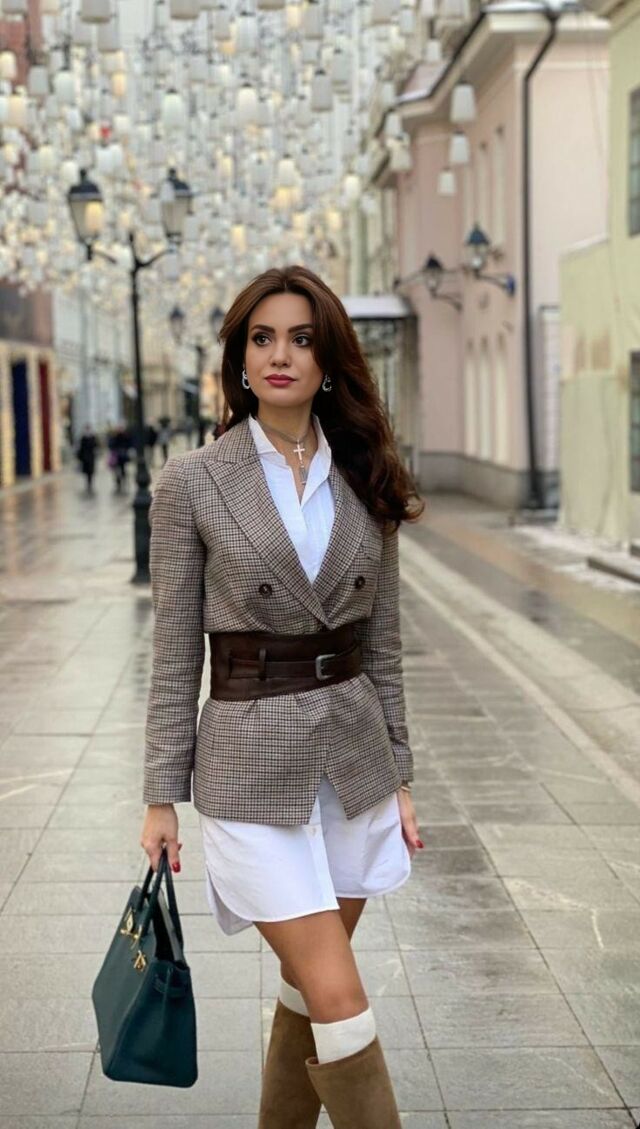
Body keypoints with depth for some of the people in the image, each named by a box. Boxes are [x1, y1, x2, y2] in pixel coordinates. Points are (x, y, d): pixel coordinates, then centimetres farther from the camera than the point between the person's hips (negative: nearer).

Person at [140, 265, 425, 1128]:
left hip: (353, 756, 4)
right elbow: (175, 652, -3)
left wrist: (399, 777, 9)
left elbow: (382, 642, 9)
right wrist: (162, 797, -3)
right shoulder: (192, 482, -6)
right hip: (252, 761, -4)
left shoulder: (365, 482, 4)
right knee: (340, 1006, -6)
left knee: (308, 990, 14)